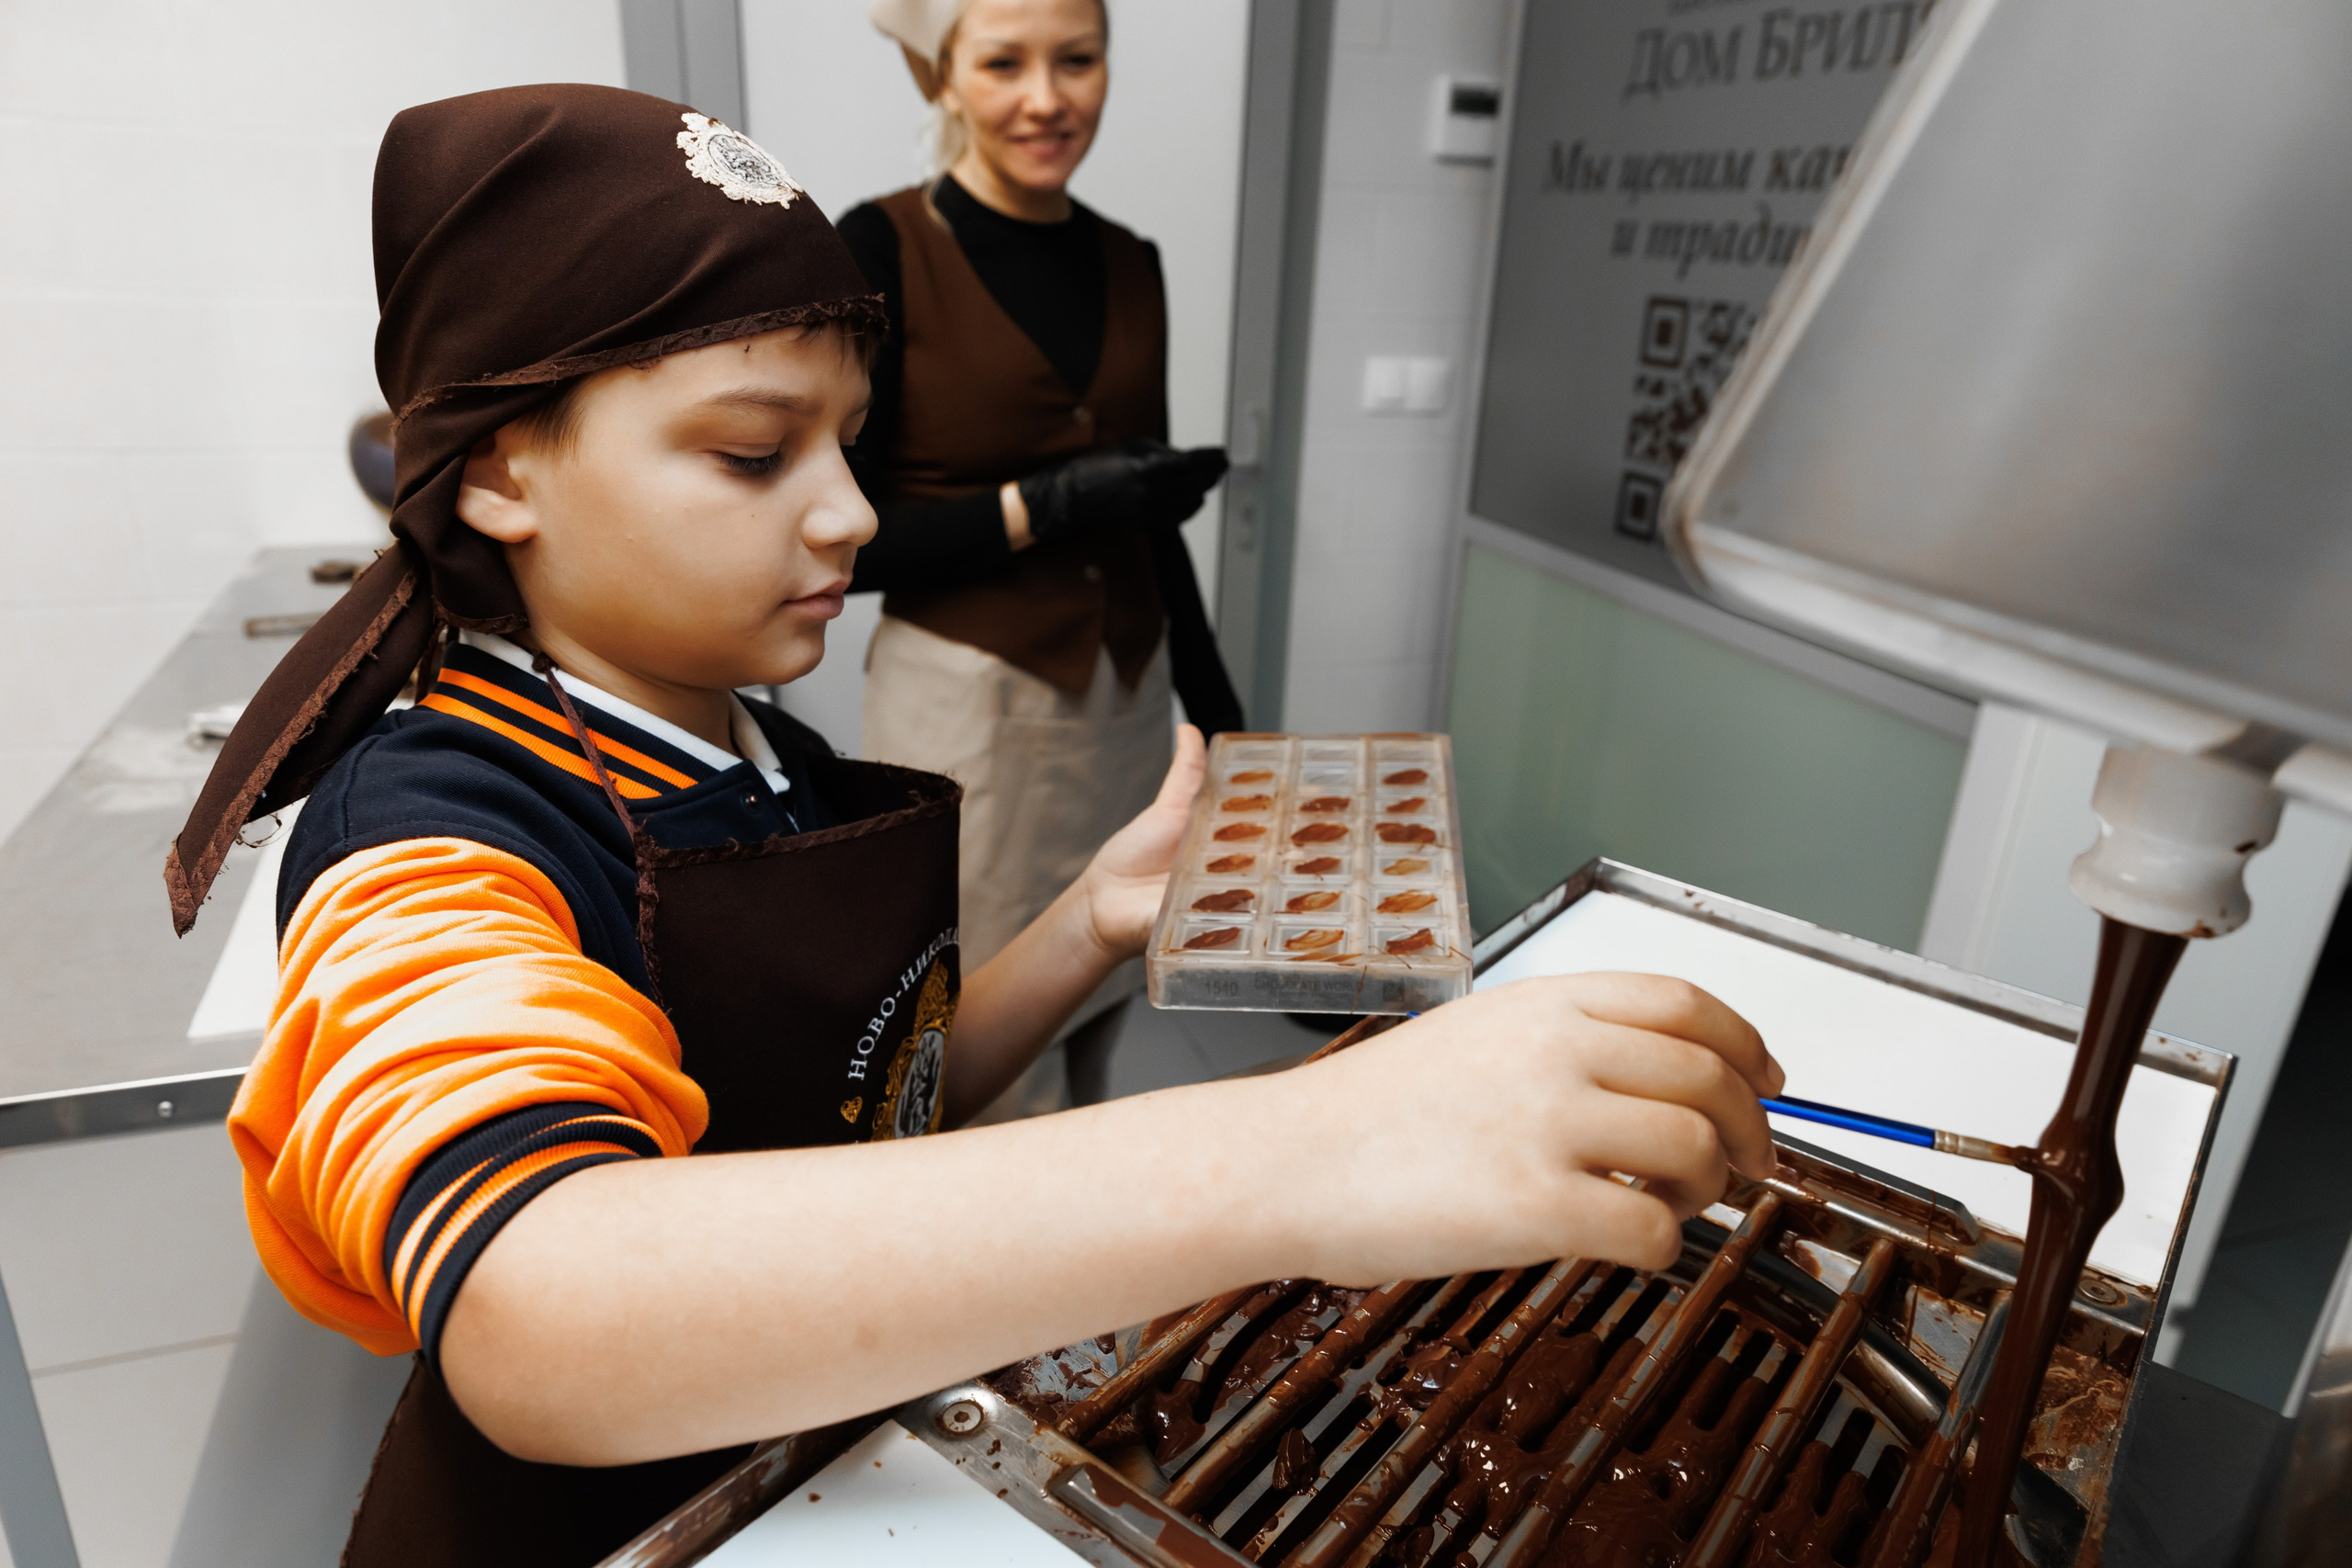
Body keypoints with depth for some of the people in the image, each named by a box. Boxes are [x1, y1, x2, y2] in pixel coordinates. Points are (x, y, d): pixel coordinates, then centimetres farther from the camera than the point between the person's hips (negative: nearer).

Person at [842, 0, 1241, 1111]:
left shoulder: (1130, 264, 9)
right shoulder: (883, 250, -8)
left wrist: (1218, 713, 17)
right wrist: (1043, 506, -19)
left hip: (1127, 701, 5)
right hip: (966, 709, -5)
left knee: (1096, 1027, 17)